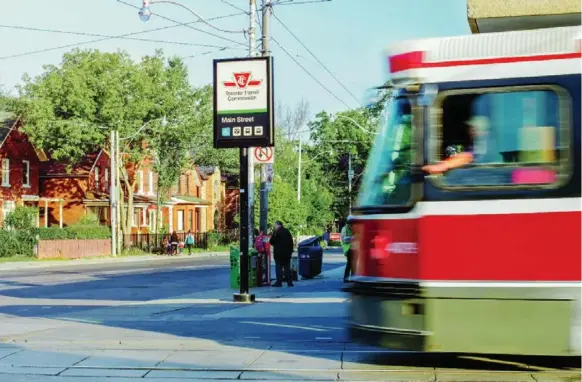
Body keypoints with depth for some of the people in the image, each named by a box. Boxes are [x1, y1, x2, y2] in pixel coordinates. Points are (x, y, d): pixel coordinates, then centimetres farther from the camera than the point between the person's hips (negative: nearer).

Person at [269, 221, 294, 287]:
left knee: (279, 267, -2)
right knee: (287, 267, 8)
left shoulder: (276, 231, -9)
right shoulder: (287, 231, 11)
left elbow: (271, 241, -8)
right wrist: (290, 251, 17)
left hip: (279, 252, -6)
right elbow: (291, 242, 12)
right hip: (287, 252, 6)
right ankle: (289, 282, 5)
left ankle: (279, 282, -7)